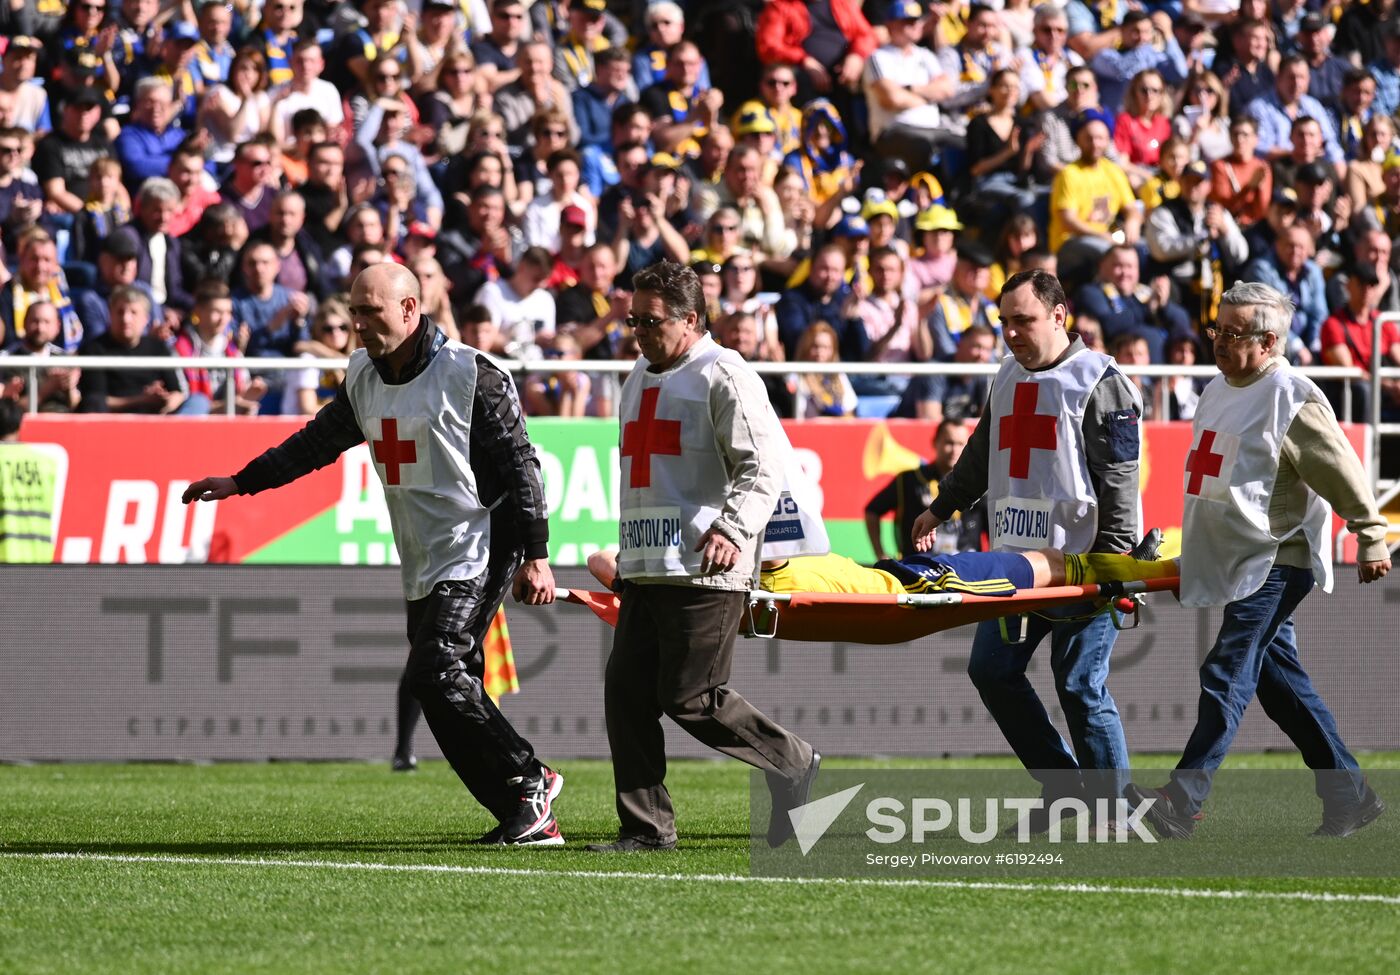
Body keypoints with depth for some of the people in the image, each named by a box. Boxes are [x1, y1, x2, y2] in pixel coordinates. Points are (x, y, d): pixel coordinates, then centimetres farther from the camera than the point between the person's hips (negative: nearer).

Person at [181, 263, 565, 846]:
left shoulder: (471, 375, -10)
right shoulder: (364, 377, 11)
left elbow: (520, 464, -10)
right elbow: (318, 442, 24)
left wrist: (535, 556, -14)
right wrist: (241, 483, 20)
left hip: (478, 552, -8)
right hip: (421, 567, 8)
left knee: (434, 675, -19)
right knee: (451, 694, 4)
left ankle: (528, 781, -6)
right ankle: (529, 820, 10)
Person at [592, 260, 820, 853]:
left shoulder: (723, 377, -6)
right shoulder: (640, 378, 22)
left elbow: (764, 463, -14)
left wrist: (732, 527, -27)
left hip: (703, 571, -9)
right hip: (644, 571, 9)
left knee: (690, 699, -10)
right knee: (626, 691, 0)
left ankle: (794, 765, 9)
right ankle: (647, 827, 4)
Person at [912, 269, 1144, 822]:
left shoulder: (1098, 382, -7)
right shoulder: (1008, 378, 16)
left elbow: (1120, 479, -11)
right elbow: (982, 457, 31)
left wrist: (1114, 559, -17)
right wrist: (941, 509, 31)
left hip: (1080, 564, -8)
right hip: (1016, 559, 8)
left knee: (1081, 688, -6)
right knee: (992, 671, 4)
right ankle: (1062, 783, 16)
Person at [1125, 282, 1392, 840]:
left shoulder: (1294, 401, -14)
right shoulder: (1219, 391, 14)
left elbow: (1344, 474, -11)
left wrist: (1371, 538, -9)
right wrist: (1190, 553, 29)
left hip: (1276, 563, -10)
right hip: (1234, 564, 10)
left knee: (1227, 676, -15)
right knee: (1279, 679, 12)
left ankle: (1182, 803, -22)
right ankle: (1347, 796, 19)